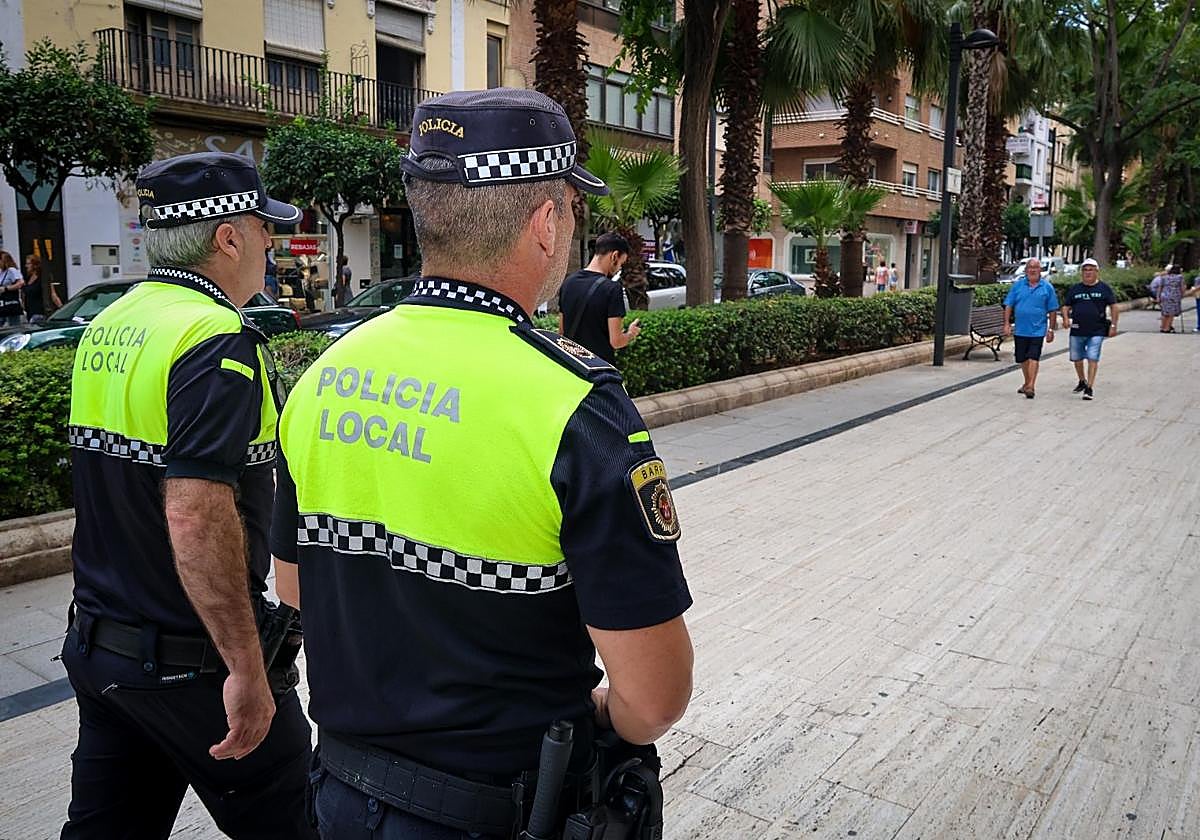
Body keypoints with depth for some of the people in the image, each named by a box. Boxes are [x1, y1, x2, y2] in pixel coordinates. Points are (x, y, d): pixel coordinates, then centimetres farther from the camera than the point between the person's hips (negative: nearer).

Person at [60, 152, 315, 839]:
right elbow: (196, 517, -29)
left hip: (97, 645, 8)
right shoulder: (217, 340, -22)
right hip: (189, 665, -8)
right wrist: (247, 669, -25)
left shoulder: (106, 327, 7)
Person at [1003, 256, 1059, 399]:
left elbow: (1052, 311, 4)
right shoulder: (1017, 286, 6)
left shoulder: (1047, 287, 3)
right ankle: (1027, 383, 29)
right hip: (1020, 330, 3)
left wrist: (1051, 329, 1)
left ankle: (1030, 386, -11)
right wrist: (1007, 324, -3)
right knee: (1022, 359, 12)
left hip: (1037, 330, -2)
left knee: (1033, 358, -10)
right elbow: (1008, 306, 6)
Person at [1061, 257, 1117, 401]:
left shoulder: (1104, 288, 3)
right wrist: (1066, 318, -9)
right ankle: (1082, 381, 36)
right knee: (1076, 358, 13)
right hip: (1077, 331, 3)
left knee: (1093, 359, -9)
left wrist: (1113, 325, -3)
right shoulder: (1074, 289, 10)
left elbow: (1113, 307, 4)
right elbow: (1066, 306, 11)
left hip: (1096, 331, -3)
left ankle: (1089, 388, -7)